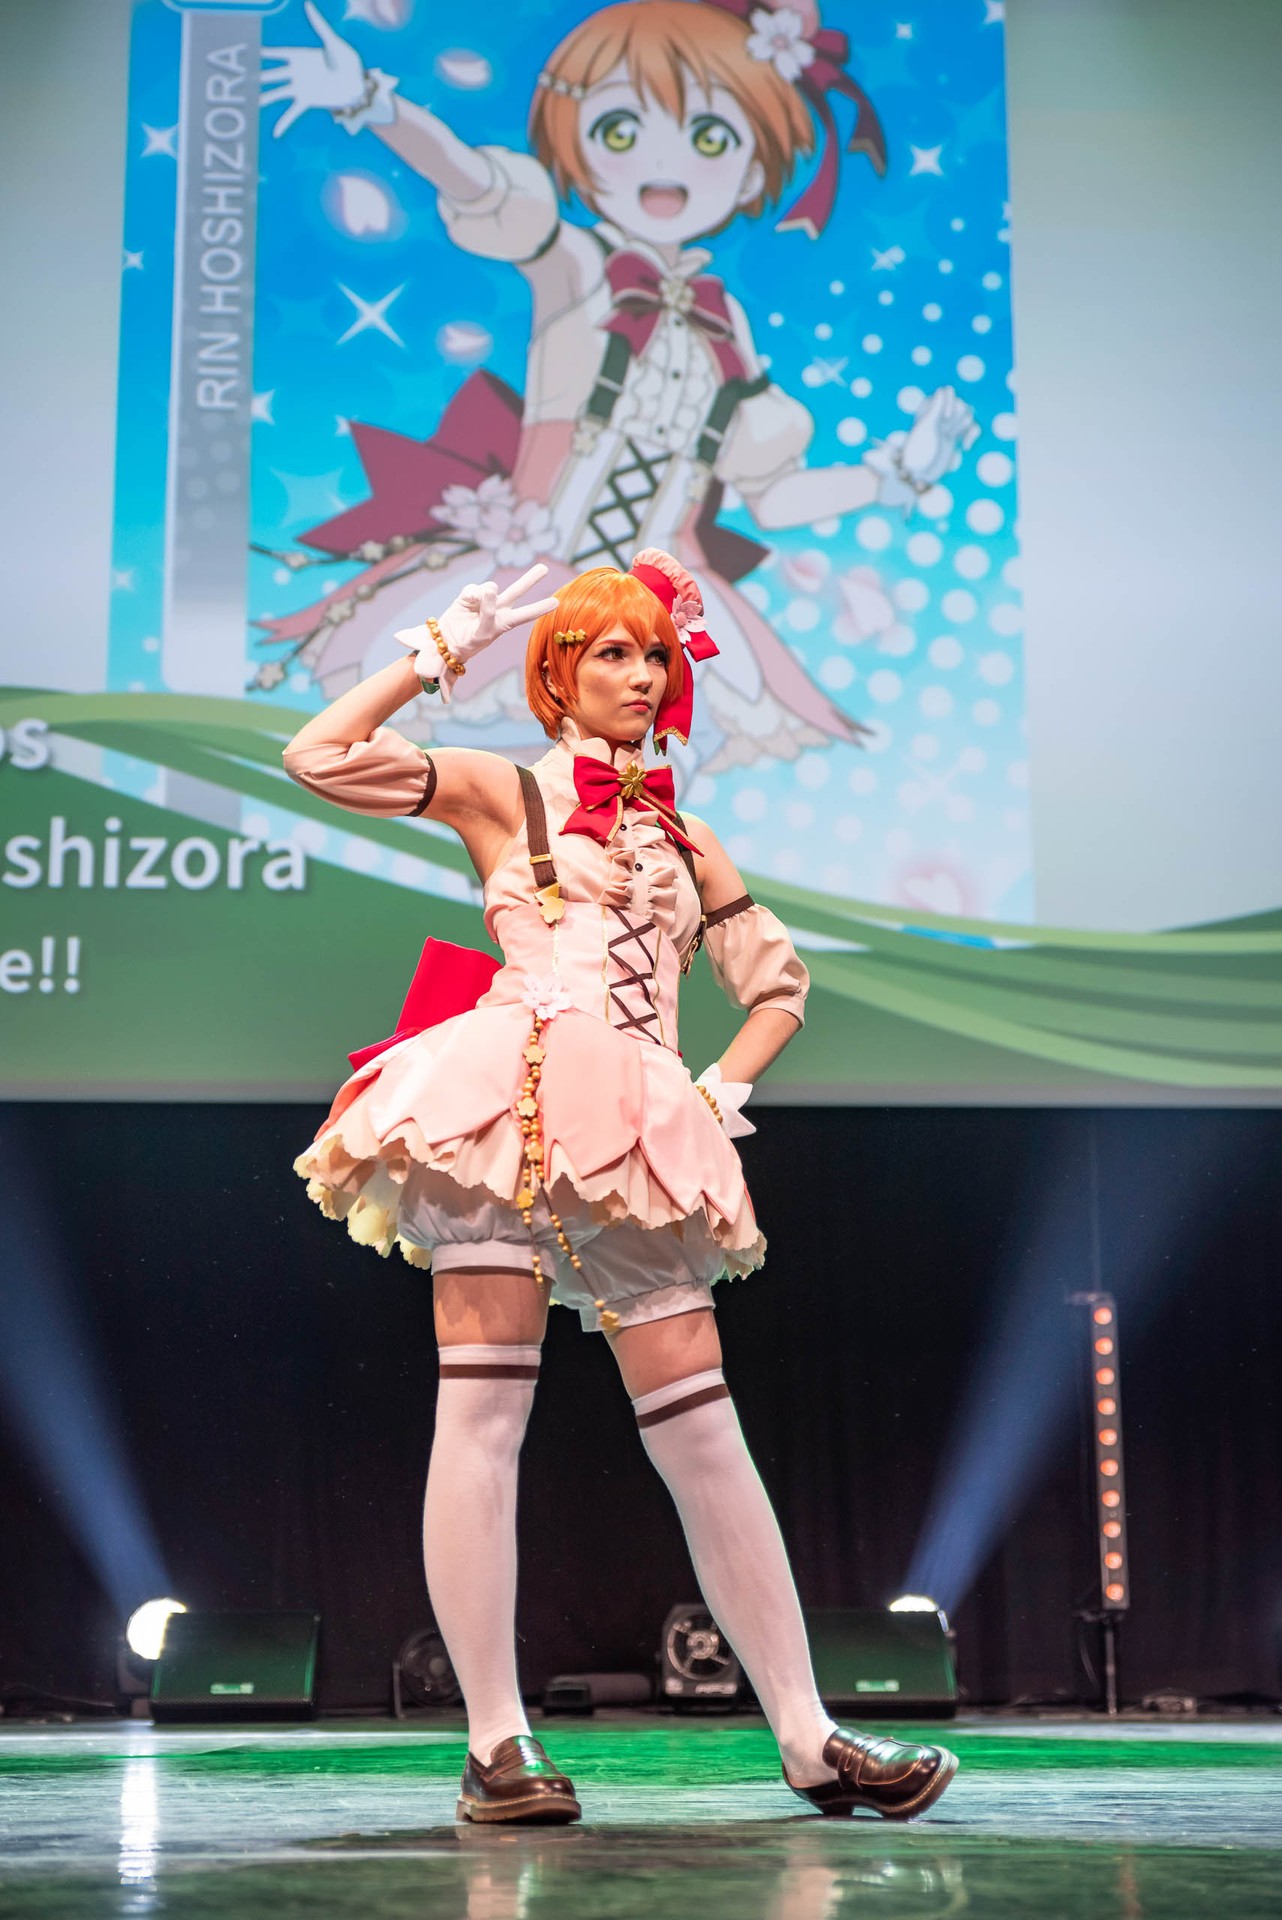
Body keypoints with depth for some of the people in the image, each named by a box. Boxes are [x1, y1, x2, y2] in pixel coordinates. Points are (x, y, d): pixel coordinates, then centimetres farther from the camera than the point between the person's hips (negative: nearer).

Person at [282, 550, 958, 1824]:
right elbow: (317, 756, 2)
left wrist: (722, 1092, 13)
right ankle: (497, 1744, -5)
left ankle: (808, 1740, 2)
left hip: (636, 1135, 4)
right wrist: (441, 652, 6)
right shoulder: (505, 791, 12)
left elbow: (778, 985, 29)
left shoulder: (682, 835, 24)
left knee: (702, 1433, 1)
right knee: (483, 1410, -9)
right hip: (512, 1099, -4)